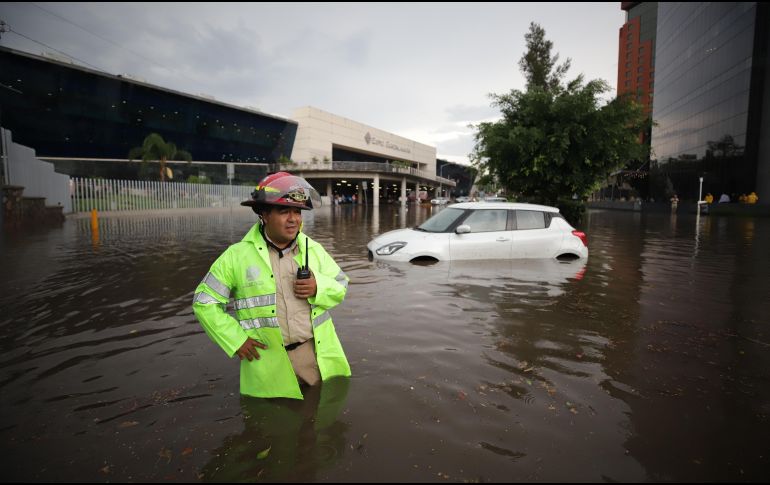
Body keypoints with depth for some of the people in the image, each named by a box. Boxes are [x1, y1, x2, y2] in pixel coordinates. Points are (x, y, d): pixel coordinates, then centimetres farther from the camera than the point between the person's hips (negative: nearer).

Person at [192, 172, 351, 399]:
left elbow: (340, 285, 10)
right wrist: (236, 340, -7)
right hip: (269, 365, -2)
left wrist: (319, 287, -13)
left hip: (319, 356, 3)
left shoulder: (313, 249, 4)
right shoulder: (237, 256, -5)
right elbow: (205, 303, 1)